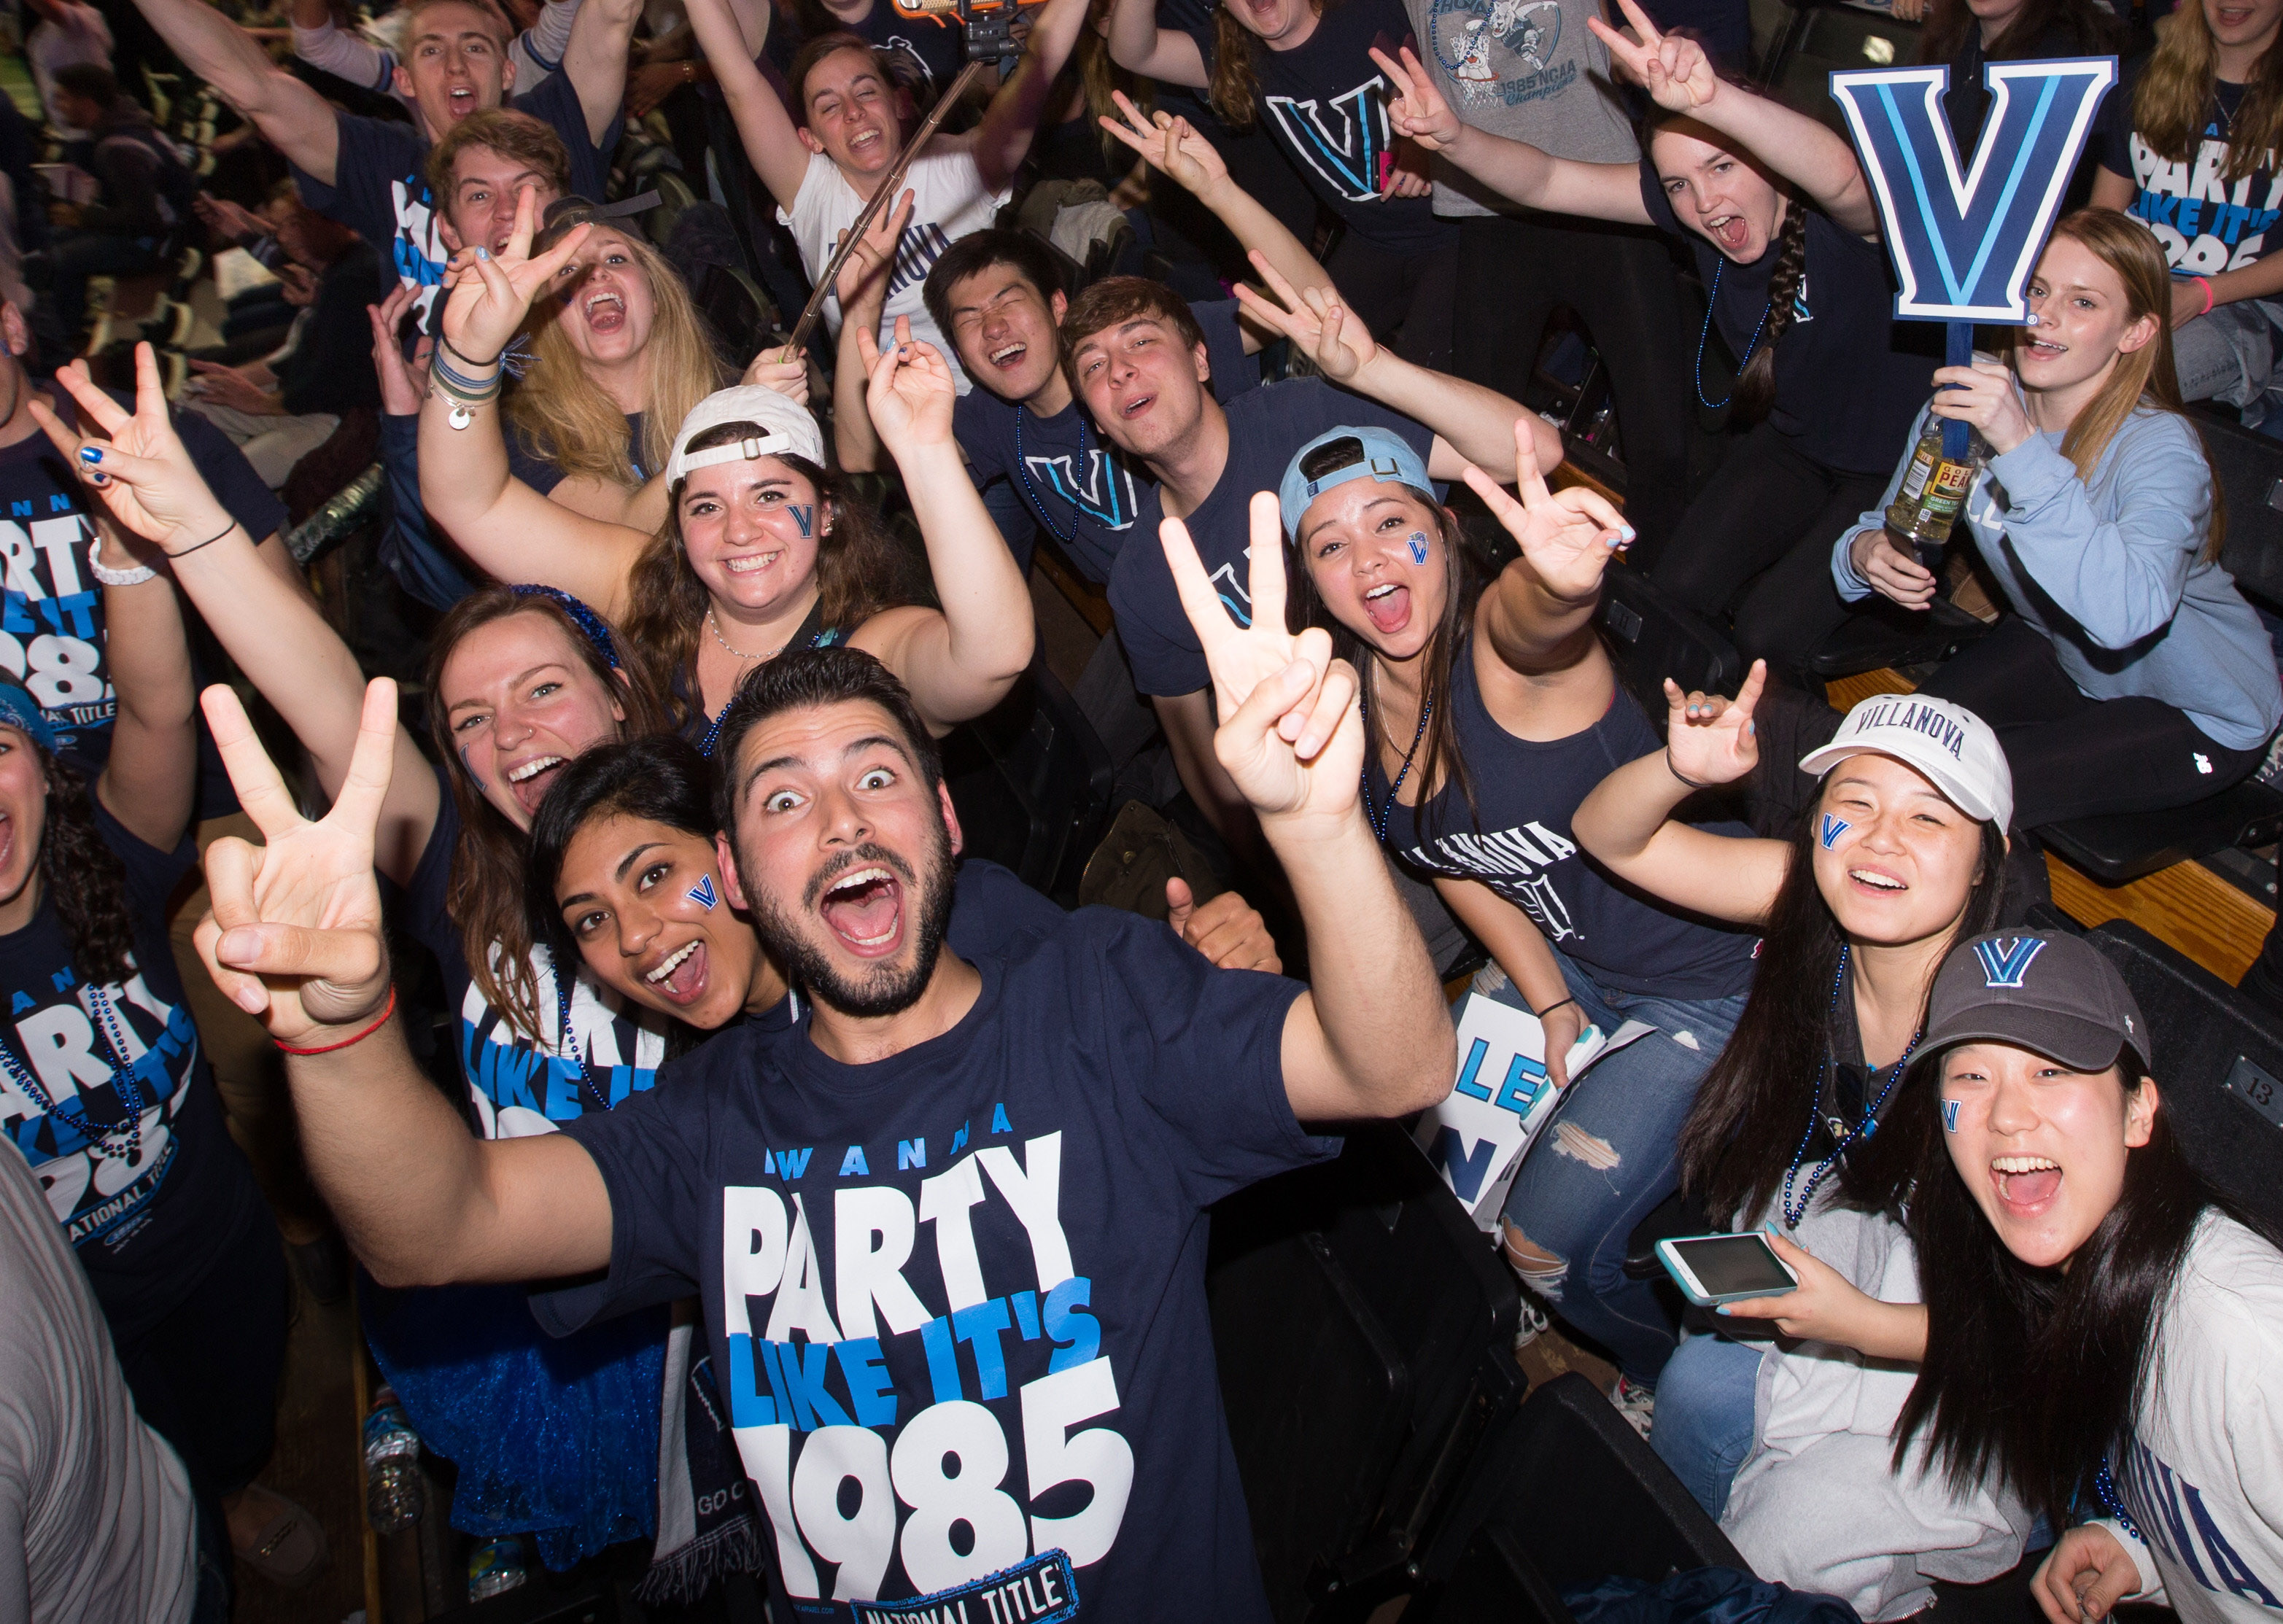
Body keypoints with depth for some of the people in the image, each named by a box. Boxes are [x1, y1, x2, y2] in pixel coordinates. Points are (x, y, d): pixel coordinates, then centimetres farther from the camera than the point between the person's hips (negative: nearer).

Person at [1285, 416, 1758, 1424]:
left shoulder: (1499, 641, -28)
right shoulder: (1344, 708, -8)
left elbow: (1538, 621, -55)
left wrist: (1562, 579, -77)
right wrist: (1549, 1001, -2)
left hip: (1712, 985, -7)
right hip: (1567, 968, 7)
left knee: (1548, 1237, -3)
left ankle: (1674, 1376, 32)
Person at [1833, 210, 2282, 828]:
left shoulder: (2159, 447, -32)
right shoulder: (1971, 401, -14)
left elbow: (2126, 616, -50)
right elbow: (1893, 525, -5)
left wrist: (2021, 448, -54)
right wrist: (1865, 552, -31)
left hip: (2201, 713, -6)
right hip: (2061, 656, 6)